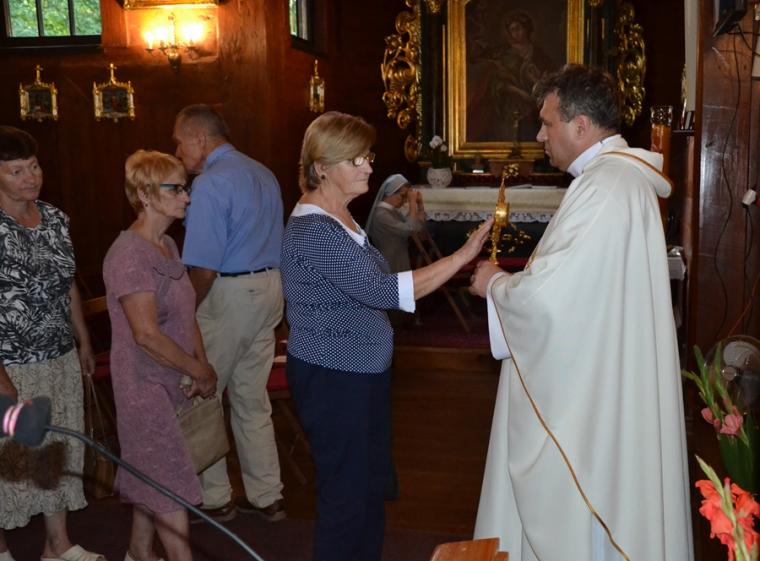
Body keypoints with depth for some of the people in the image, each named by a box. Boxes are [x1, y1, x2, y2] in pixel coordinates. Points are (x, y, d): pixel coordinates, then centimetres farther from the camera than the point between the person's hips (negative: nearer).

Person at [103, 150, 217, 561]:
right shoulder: (129, 254, -20)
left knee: (151, 478, 20)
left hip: (174, 381, 8)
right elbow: (147, 334, -24)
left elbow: (186, 315, 10)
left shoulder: (167, 246, 7)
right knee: (172, 486, 0)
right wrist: (202, 372, -15)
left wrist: (202, 366, -3)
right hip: (147, 387, -8)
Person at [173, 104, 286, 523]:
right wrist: (265, 291, 20)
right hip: (269, 289, 9)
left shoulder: (210, 184, -17)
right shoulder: (263, 174, 10)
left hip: (228, 295, -8)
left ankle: (213, 499, 18)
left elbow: (204, 268, -21)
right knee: (253, 399, 16)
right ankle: (266, 496, 24)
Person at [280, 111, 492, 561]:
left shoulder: (338, 217, 10)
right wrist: (464, 255, -30)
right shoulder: (313, 230, -23)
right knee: (347, 491, 3)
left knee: (371, 482, 20)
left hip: (359, 372, 10)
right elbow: (382, 291, -30)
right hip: (333, 378, -10)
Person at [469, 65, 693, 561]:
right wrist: (514, 279, 8)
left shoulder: (602, 188, -23)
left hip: (587, 386, -10)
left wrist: (495, 283, -8)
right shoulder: (625, 176, 10)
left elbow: (544, 295, -27)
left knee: (572, 516, 6)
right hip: (608, 373, 10)